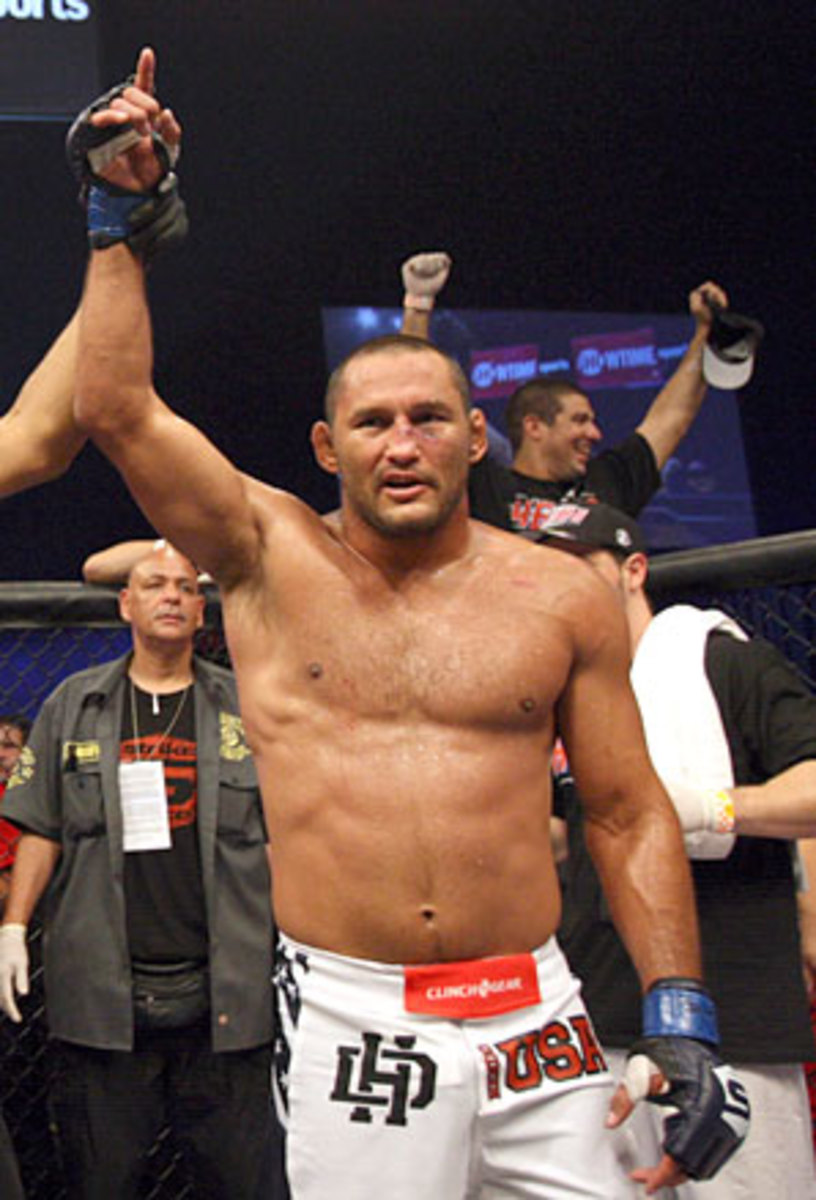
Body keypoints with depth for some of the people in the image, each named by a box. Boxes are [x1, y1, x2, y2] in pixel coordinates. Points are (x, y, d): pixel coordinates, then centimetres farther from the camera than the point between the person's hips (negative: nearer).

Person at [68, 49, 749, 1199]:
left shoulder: (561, 596, 4)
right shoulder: (271, 556, 2)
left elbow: (629, 815, 7)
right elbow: (120, 410, -8)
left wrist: (679, 1015, 0)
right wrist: (123, 222, -6)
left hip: (535, 1018, 2)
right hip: (346, 1024, -1)